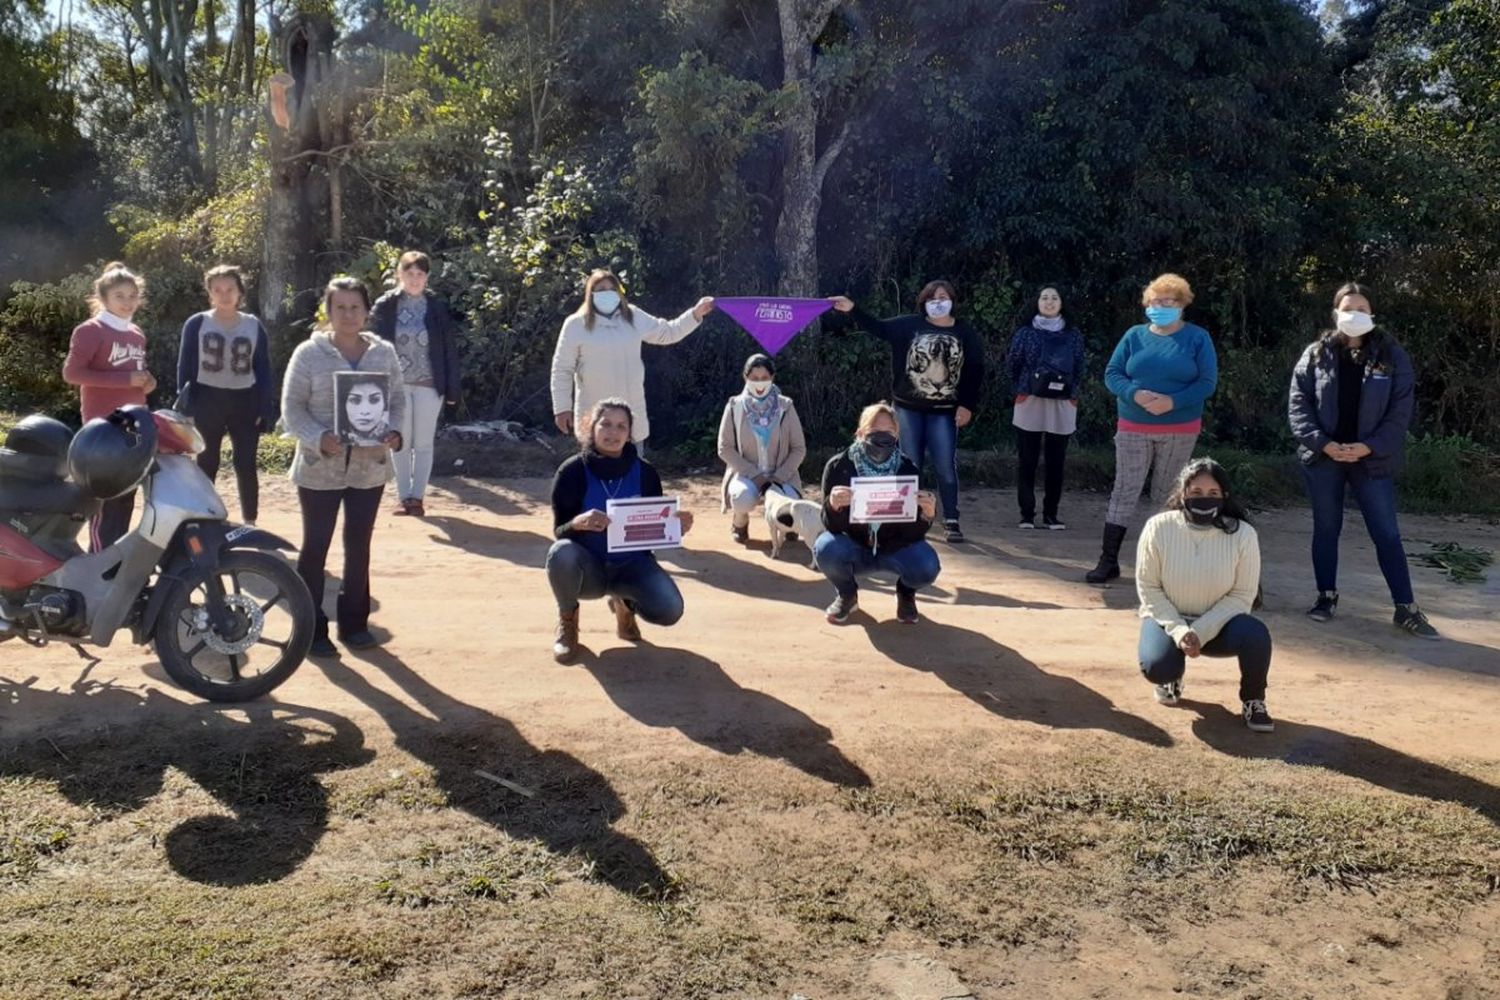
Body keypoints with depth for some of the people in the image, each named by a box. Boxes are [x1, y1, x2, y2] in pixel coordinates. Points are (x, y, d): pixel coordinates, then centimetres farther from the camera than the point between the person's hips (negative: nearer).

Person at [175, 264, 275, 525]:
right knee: (207, 466, 5)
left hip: (245, 402, 1)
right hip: (208, 401, -1)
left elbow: (263, 369, 7)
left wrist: (266, 408, -1)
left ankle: (250, 525, 9)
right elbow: (185, 368, 0)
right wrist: (185, 407, -7)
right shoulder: (196, 324, -1)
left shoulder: (254, 326, 5)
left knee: (246, 465, 2)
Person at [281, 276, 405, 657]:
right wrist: (319, 438, -23)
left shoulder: (384, 353, 4)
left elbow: (398, 401, 8)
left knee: (359, 545, 13)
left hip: (370, 467, 3)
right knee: (315, 547, 4)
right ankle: (312, 629, 12)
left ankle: (354, 622, 25)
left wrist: (393, 433, -12)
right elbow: (292, 407, -6)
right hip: (320, 468, -3)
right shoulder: (309, 353, -5)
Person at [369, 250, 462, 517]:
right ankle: (403, 497, 16)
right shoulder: (385, 307, -2)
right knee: (401, 442, 8)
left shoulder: (438, 308, -2)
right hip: (396, 384, 0)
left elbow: (450, 350, 0)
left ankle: (417, 497, 15)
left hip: (429, 385, 0)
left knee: (423, 443, 6)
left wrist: (452, 388, -2)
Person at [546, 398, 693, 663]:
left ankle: (624, 604, 12)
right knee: (561, 553, -37)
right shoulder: (572, 472, -10)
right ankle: (567, 620, -4)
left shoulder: (644, 473, -5)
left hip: (631, 565, 1)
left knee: (669, 610, -26)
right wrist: (578, 522, -35)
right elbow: (559, 531, -12)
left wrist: (676, 527, -21)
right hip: (589, 567, -1)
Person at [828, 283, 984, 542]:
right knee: (909, 466, 7)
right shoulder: (910, 326, 2)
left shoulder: (965, 333, 2)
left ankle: (951, 522, 7)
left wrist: (968, 405, -6)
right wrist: (852, 309, -17)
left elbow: (975, 372, 1)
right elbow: (878, 327, -5)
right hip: (909, 408, 1)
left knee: (946, 467, -2)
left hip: (944, 411, -1)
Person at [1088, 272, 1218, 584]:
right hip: (1133, 429, 1)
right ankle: (1109, 560, 0)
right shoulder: (1135, 335, 6)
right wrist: (1135, 394, -18)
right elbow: (1112, 373, 2)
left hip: (1180, 431, -1)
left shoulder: (1197, 338, 1)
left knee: (1167, 496, 5)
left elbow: (1207, 382, -5)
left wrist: (1173, 401, -20)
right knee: (1124, 492, -2)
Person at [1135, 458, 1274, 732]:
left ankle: (1253, 701, -1)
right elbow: (1148, 588, -11)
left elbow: (1241, 596, -13)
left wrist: (1200, 632, -24)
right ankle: (1171, 677, 13)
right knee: (1156, 667, -29)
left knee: (1255, 634, -31)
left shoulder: (1243, 534, -17)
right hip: (1168, 619, 0)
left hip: (1217, 623, 0)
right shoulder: (1158, 528, -17)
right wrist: (1178, 631, -23)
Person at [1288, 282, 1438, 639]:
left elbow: (1401, 410, -3)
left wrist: (1369, 446, -15)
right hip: (1323, 457, 1)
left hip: (1372, 459, -1)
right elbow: (1298, 405, -2)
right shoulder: (1316, 354, 1)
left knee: (1387, 533, 1)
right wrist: (1323, 443, -15)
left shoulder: (1391, 355, 0)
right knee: (1326, 528, 10)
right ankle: (1327, 596, 24)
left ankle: (1406, 608, 7)